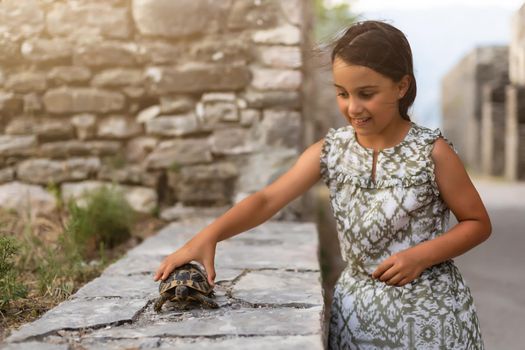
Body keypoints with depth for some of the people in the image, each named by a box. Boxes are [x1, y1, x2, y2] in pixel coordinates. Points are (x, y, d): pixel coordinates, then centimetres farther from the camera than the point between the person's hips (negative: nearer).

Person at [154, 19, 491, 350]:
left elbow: (478, 223, -4)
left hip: (430, 311, -3)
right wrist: (208, 235, -25)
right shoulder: (330, 151, -4)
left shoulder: (432, 151, -12)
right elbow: (267, 200, -10)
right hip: (359, 308, 3)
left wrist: (420, 255, -19)